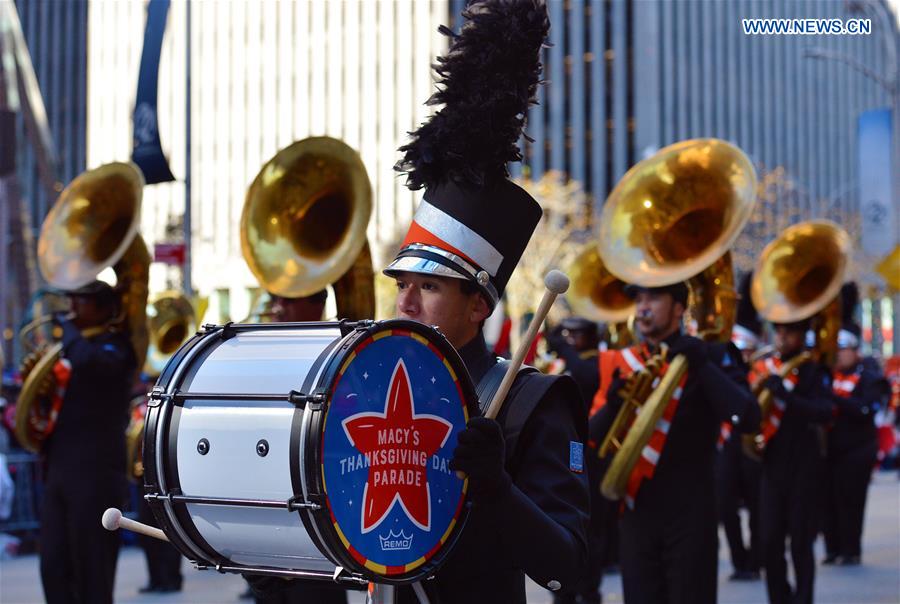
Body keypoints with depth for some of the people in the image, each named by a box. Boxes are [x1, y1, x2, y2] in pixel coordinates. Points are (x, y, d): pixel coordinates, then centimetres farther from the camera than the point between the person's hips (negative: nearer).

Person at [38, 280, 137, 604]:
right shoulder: (74, 347, 18)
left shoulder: (115, 346, -6)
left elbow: (86, 361, -30)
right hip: (59, 472, 8)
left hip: (96, 474, -8)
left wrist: (68, 328, -12)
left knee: (92, 573, -5)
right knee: (54, 569, 6)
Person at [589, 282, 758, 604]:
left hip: (689, 514, -3)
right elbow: (592, 434, 6)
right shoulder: (623, 363, 8)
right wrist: (613, 404, -14)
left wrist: (701, 365, -20)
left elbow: (748, 418, -16)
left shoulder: (709, 358, -2)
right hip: (636, 511, 3)